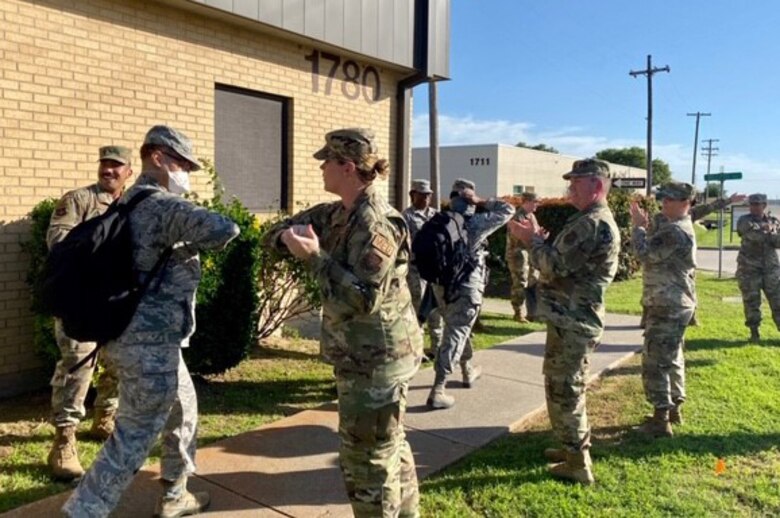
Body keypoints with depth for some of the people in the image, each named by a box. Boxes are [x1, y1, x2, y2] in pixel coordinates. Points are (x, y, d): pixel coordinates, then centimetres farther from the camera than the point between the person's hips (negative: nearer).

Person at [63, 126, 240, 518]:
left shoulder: (130, 202, 13)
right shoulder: (163, 204, -18)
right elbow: (224, 230, -31)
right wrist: (192, 246, -12)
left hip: (140, 335, 10)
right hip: (150, 341, -10)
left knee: (182, 409, 23)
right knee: (134, 436, 0)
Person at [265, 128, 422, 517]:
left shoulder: (375, 224, -21)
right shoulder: (335, 215, 7)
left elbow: (363, 298, -28)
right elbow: (276, 233, 11)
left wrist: (315, 256, -27)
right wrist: (289, 237, -11)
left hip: (376, 361, -10)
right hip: (362, 356, 10)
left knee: (367, 458, 3)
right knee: (390, 446, 24)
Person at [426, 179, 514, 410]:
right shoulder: (476, 223, -12)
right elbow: (508, 209, -4)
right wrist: (482, 202, -1)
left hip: (441, 285, 7)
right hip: (465, 288, -7)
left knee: (457, 330, 24)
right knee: (455, 336, -5)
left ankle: (468, 371, 44)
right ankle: (437, 391, -9)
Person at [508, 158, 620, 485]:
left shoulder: (594, 224, -20)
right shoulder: (592, 221, 16)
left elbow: (555, 266, -23)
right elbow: (563, 262, 18)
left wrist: (532, 239, -9)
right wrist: (537, 239, 6)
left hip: (572, 321, -11)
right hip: (573, 319, 11)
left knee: (563, 391, -1)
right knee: (569, 388, 21)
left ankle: (578, 465, 10)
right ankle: (575, 448, 35)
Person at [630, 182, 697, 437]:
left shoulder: (675, 231, -20)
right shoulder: (677, 227, 16)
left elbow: (646, 253, -25)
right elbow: (655, 253, 14)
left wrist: (638, 226, -11)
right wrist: (644, 226, 2)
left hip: (668, 306, -11)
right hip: (674, 304, 11)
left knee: (655, 362, -7)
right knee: (671, 358, 19)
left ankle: (661, 420, -1)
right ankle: (673, 409, 31)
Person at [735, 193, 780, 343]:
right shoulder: (744, 221, -3)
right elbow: (754, 235, -21)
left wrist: (766, 233, -18)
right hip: (749, 268, -3)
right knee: (751, 302, 2)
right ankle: (754, 332, 13)